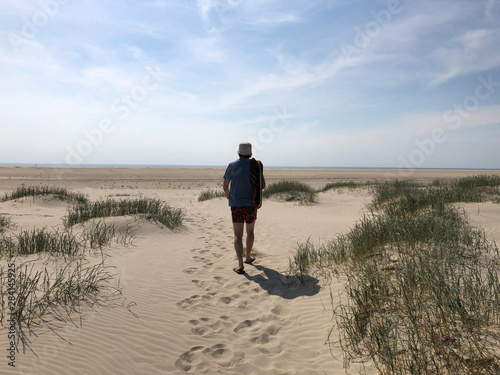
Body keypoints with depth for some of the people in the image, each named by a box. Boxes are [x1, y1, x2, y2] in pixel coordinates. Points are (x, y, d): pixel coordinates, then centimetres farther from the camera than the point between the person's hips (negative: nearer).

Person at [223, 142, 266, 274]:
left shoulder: (232, 166, -3)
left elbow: (225, 186, 4)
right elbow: (263, 185, 1)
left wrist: (228, 196, 24)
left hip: (236, 205, -1)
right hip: (251, 204, 1)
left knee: (238, 235, -2)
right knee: (250, 231, 21)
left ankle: (240, 264, -14)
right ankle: (247, 257, 35)